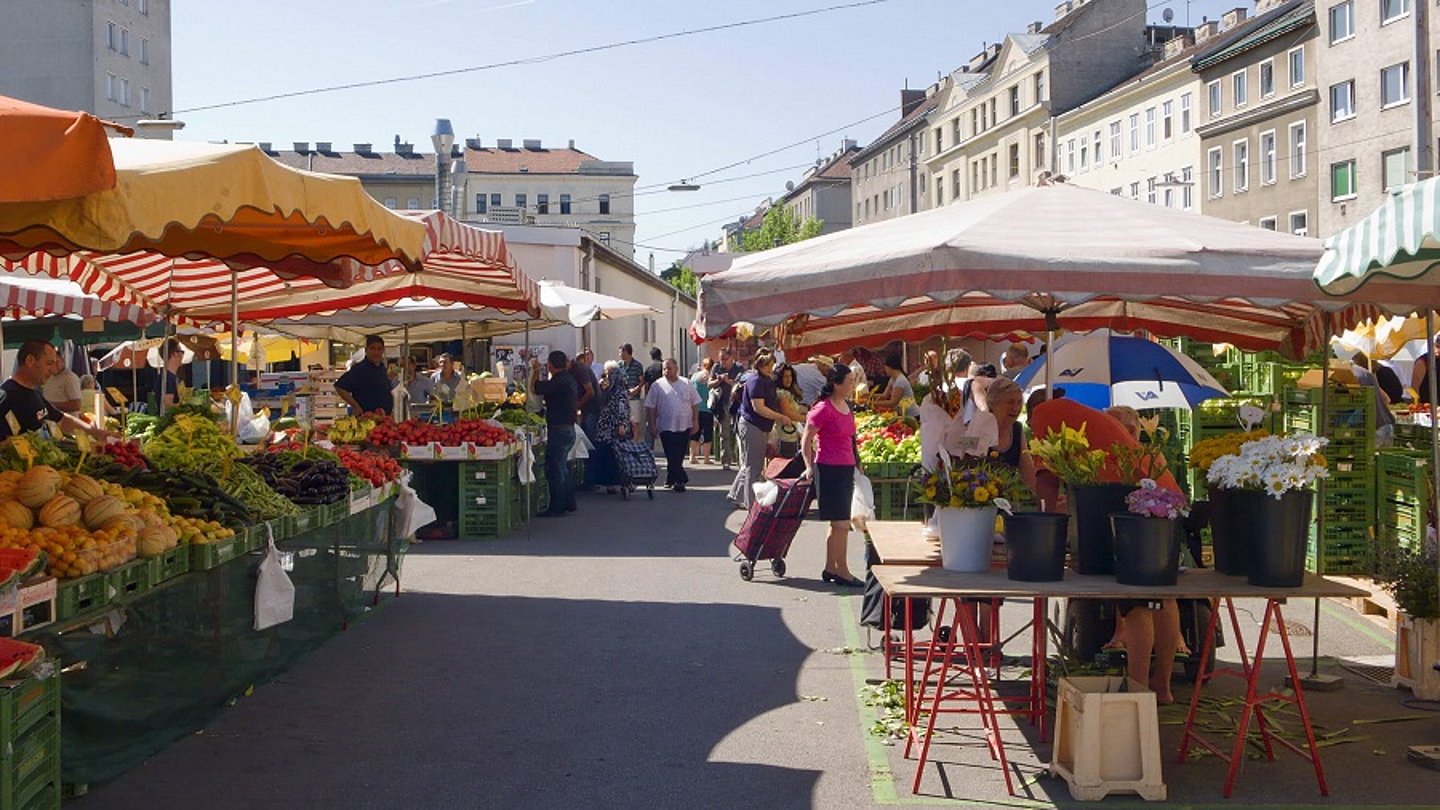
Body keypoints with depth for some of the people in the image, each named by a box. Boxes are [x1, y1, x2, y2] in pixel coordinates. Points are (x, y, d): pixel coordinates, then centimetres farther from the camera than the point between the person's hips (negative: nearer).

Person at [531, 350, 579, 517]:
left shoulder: (559, 382, -19)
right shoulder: (569, 379, 10)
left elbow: (535, 388, -20)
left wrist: (535, 371, -3)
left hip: (559, 431, -10)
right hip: (569, 429, 10)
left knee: (554, 470, -4)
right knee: (562, 467, 20)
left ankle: (556, 508, -1)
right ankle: (568, 503, 26)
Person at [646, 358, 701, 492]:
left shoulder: (687, 384, 8)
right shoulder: (657, 386, 1)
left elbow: (695, 404, 10)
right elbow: (650, 407, 0)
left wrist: (695, 422, 3)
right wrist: (652, 425, -5)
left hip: (684, 427, 3)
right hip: (666, 427, -2)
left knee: (679, 456, 7)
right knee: (672, 457, -5)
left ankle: (671, 479, 21)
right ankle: (681, 479, 0)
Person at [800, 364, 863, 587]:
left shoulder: (847, 406, 10)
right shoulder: (823, 409, -14)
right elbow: (806, 441, -9)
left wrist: (857, 462, 18)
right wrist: (810, 467, -11)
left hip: (846, 469, 8)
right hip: (829, 469, -8)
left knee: (837, 523, 13)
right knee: (842, 523, -6)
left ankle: (830, 568, 22)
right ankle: (842, 571, 3)